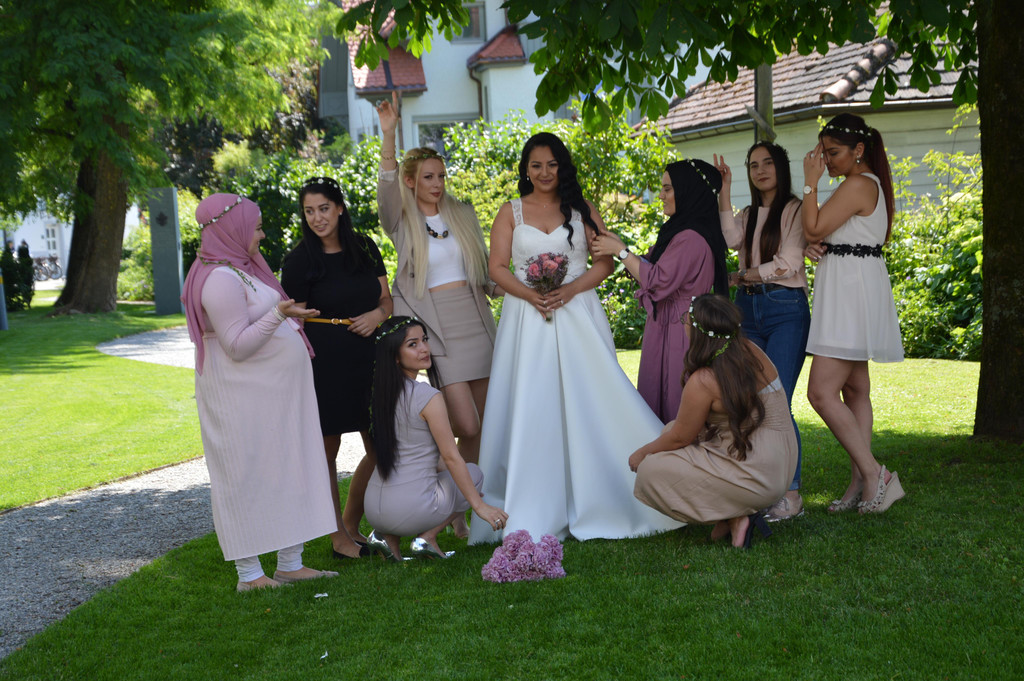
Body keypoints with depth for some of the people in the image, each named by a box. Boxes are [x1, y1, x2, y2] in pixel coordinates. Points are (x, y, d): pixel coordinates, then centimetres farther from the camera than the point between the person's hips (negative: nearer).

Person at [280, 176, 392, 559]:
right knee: (327, 449, 2)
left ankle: (351, 524, 24)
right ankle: (339, 538, 16)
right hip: (324, 365, -5)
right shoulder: (299, 261, -4)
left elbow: (387, 299, 16)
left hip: (367, 361, 5)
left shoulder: (365, 249, 10)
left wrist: (378, 314, -7)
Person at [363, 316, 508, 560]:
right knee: (474, 473, 19)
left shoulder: (381, 391, 7)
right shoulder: (429, 397, -14)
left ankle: (387, 536, 12)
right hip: (411, 510, -6)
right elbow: (451, 458, -11)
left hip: (374, 510, 6)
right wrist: (480, 506, -4)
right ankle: (427, 537, 2)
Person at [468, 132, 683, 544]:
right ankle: (534, 514, 0)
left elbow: (604, 261, 4)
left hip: (577, 314, 0)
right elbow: (497, 267, 4)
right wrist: (530, 294, -13)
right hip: (527, 318, 0)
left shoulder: (581, 210, 11)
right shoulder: (511, 212, 10)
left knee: (585, 402, -4)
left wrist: (570, 289, -12)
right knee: (530, 408, -4)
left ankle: (591, 505, 3)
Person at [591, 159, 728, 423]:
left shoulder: (691, 238, -18)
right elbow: (654, 270, 16)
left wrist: (620, 251, -11)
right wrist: (619, 247, 6)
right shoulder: (681, 231, 14)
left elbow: (659, 281, -20)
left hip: (677, 337, -10)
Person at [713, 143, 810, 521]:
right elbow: (730, 241, -3)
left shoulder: (794, 210, 2)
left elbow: (788, 265, -7)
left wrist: (739, 276, 0)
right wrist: (723, 192, -3)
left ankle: (791, 493, -8)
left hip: (785, 309, -6)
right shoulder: (747, 215, 19)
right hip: (748, 310, 6)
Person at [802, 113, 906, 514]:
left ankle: (875, 474, -12)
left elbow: (813, 229, -18)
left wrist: (811, 181, -11)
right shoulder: (869, 185, 18)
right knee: (855, 390, 11)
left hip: (852, 291, -11)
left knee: (822, 391, -14)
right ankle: (861, 483, 14)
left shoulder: (858, 184, -15)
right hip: (849, 293, 11)